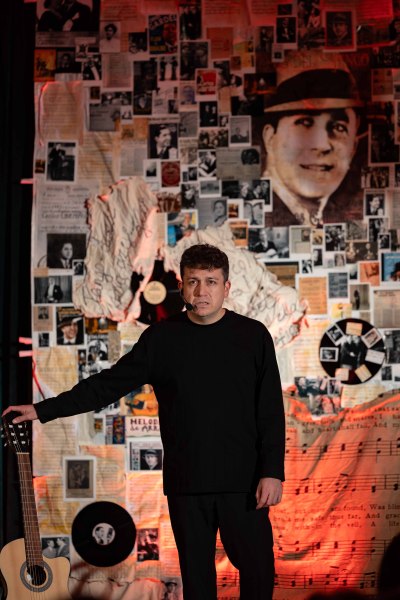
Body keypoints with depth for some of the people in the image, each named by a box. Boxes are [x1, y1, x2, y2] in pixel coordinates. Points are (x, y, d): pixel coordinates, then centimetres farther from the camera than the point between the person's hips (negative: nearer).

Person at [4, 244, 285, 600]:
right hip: (186, 483, 2)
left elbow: (271, 411, -2)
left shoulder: (253, 336, -1)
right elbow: (109, 384, 5)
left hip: (242, 481, -1)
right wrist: (43, 410, 1)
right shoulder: (161, 339, 2)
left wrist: (272, 472, -9)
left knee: (259, 568, 0)